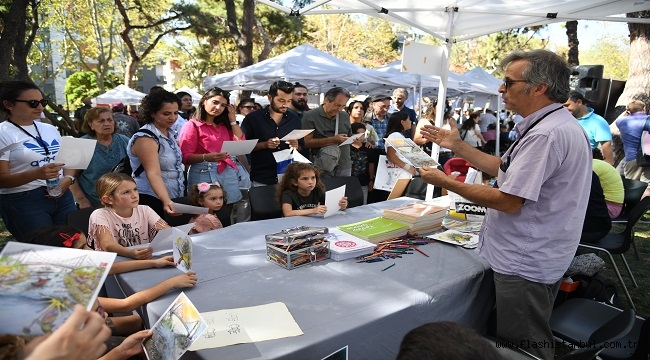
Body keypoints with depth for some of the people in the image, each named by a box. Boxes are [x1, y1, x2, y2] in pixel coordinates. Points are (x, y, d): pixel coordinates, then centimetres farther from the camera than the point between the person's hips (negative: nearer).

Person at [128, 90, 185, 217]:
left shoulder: (171, 134, 6)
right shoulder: (145, 138, -19)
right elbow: (153, 174, -30)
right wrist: (166, 201, -44)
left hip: (176, 199, 8)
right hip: (153, 200, -8)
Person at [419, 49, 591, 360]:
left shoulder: (547, 134, -25)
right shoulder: (557, 125, 11)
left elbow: (508, 201, -25)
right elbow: (508, 170, 13)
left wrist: (445, 182, -16)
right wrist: (458, 146, 11)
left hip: (525, 265, -11)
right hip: (531, 259, 11)